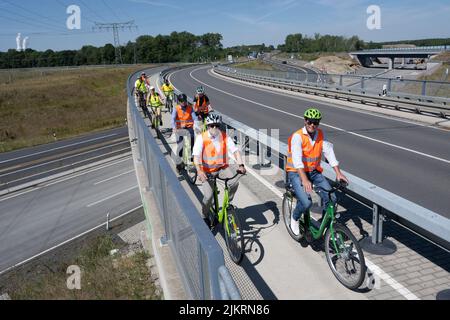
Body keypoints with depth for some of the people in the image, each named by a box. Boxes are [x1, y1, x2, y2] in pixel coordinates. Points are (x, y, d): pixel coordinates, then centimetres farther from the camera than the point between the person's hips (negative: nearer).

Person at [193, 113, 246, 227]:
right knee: (208, 196, -14)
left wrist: (241, 165, -29)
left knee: (234, 182, -25)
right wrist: (199, 171, -37)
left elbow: (235, 150, -12)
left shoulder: (225, 137, -4)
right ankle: (205, 217, 15)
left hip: (222, 168, 2)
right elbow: (196, 155, -22)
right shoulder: (202, 138, -12)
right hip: (207, 170, -2)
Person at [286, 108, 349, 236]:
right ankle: (295, 218, 10)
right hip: (296, 173, -5)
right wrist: (305, 180, -40)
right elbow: (297, 160, -29)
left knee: (331, 199, -8)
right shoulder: (297, 136, -19)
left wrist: (338, 173, -16)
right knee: (306, 203, -22)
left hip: (314, 172, 6)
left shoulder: (321, 135, -1)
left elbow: (329, 152, -4)